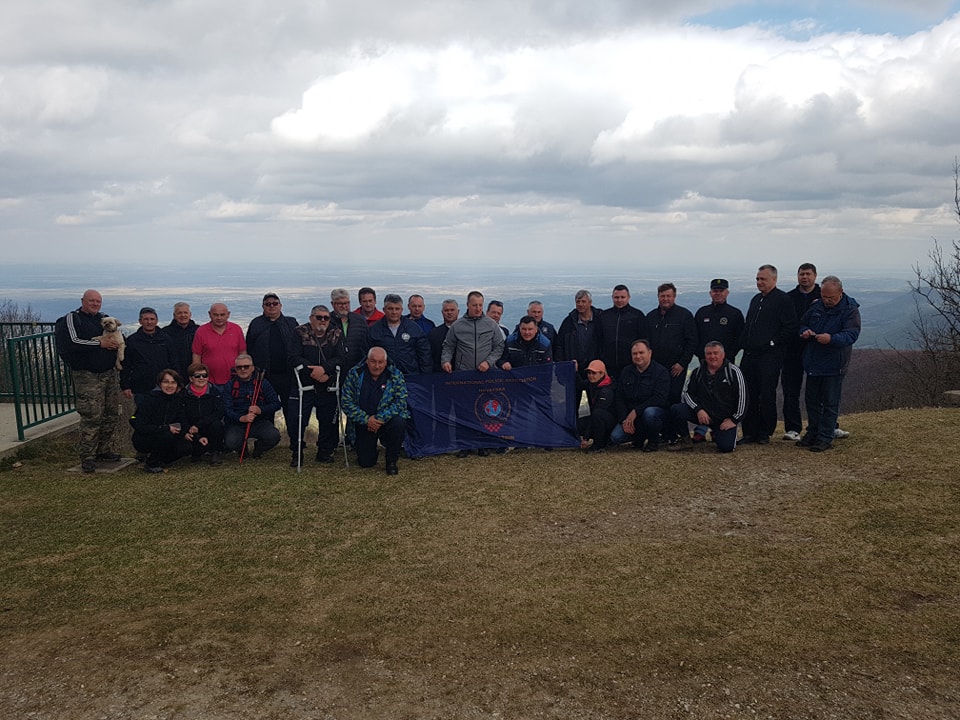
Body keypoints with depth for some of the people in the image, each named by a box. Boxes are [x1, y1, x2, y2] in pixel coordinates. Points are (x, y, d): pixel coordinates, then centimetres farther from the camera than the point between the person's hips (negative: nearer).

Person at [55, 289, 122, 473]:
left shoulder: (105, 319, 16)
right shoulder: (71, 319, -3)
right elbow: (72, 342, -17)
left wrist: (115, 343, -2)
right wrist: (100, 343, -15)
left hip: (110, 374, 6)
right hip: (87, 376, -6)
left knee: (111, 415, 8)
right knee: (91, 417, -9)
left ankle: (107, 450, 20)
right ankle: (87, 457, -1)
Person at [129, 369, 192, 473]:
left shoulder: (178, 400, 0)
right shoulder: (150, 398, -18)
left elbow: (179, 424, 8)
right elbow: (140, 426, -24)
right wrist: (167, 429, -26)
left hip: (165, 437, 6)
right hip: (142, 440, -6)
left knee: (185, 447, -19)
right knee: (166, 436, -34)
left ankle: (161, 460, 10)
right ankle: (151, 464, -9)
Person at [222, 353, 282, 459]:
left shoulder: (262, 382, 4)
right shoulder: (230, 385, 3)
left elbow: (276, 404, -1)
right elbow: (227, 409, -7)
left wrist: (261, 410, -21)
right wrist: (241, 418, -26)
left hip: (259, 422, 0)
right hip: (236, 423, 0)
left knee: (274, 436, -28)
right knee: (230, 443, -29)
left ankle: (258, 447, 9)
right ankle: (242, 447, 11)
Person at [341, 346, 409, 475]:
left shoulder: (396, 375, -9)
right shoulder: (354, 373, -8)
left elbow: (400, 402, -15)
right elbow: (347, 403, -9)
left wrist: (380, 418, -25)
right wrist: (366, 419, -20)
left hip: (387, 420, -1)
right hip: (363, 424, 1)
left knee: (399, 423, -35)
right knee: (365, 462, -6)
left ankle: (391, 460, -10)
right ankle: (371, 449, 34)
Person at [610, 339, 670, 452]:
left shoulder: (661, 372, -8)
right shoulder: (626, 372, 9)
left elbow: (659, 399, -20)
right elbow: (620, 399, 6)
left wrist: (636, 411, -25)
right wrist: (624, 420, -9)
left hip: (657, 410, -4)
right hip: (630, 416, 4)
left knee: (649, 413, -40)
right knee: (615, 437, -17)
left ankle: (654, 441, -10)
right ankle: (639, 437, 15)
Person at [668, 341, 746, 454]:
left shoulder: (733, 371, -6)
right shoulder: (698, 372, 6)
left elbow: (742, 398, -6)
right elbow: (687, 393, 3)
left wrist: (734, 420, -9)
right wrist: (698, 410, -15)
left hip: (725, 418, -2)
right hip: (703, 414, 2)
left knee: (726, 447, -22)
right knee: (676, 409, -22)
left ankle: (717, 434, 17)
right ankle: (685, 440, 2)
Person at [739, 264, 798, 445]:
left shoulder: (783, 300, -6)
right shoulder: (756, 299, 19)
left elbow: (790, 328, -12)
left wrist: (773, 342, -13)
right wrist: (744, 343, 13)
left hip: (770, 357, -7)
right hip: (749, 355, 7)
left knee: (767, 396, -1)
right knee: (748, 395, 7)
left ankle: (765, 433, 9)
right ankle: (750, 432, 15)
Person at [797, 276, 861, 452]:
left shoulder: (850, 310, -10)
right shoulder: (816, 307, 6)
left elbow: (851, 335, -19)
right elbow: (802, 324, 16)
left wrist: (831, 338, -37)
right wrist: (805, 332, -8)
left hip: (833, 365, -6)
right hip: (813, 363, 6)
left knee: (830, 403, 2)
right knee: (812, 400, 14)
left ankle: (825, 438, 8)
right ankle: (812, 433, 26)